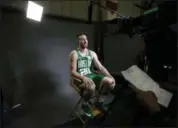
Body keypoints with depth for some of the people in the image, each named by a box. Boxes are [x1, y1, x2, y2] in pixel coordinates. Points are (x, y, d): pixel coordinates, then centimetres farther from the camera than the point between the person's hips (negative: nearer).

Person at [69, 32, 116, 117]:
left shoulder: (92, 53, 14)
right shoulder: (74, 53, -4)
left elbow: (100, 67, 8)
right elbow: (73, 72, -12)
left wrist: (110, 76, -9)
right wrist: (83, 77, -31)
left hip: (92, 75, 5)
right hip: (81, 77, -5)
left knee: (110, 82, -19)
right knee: (91, 87, -39)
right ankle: (85, 104, -5)